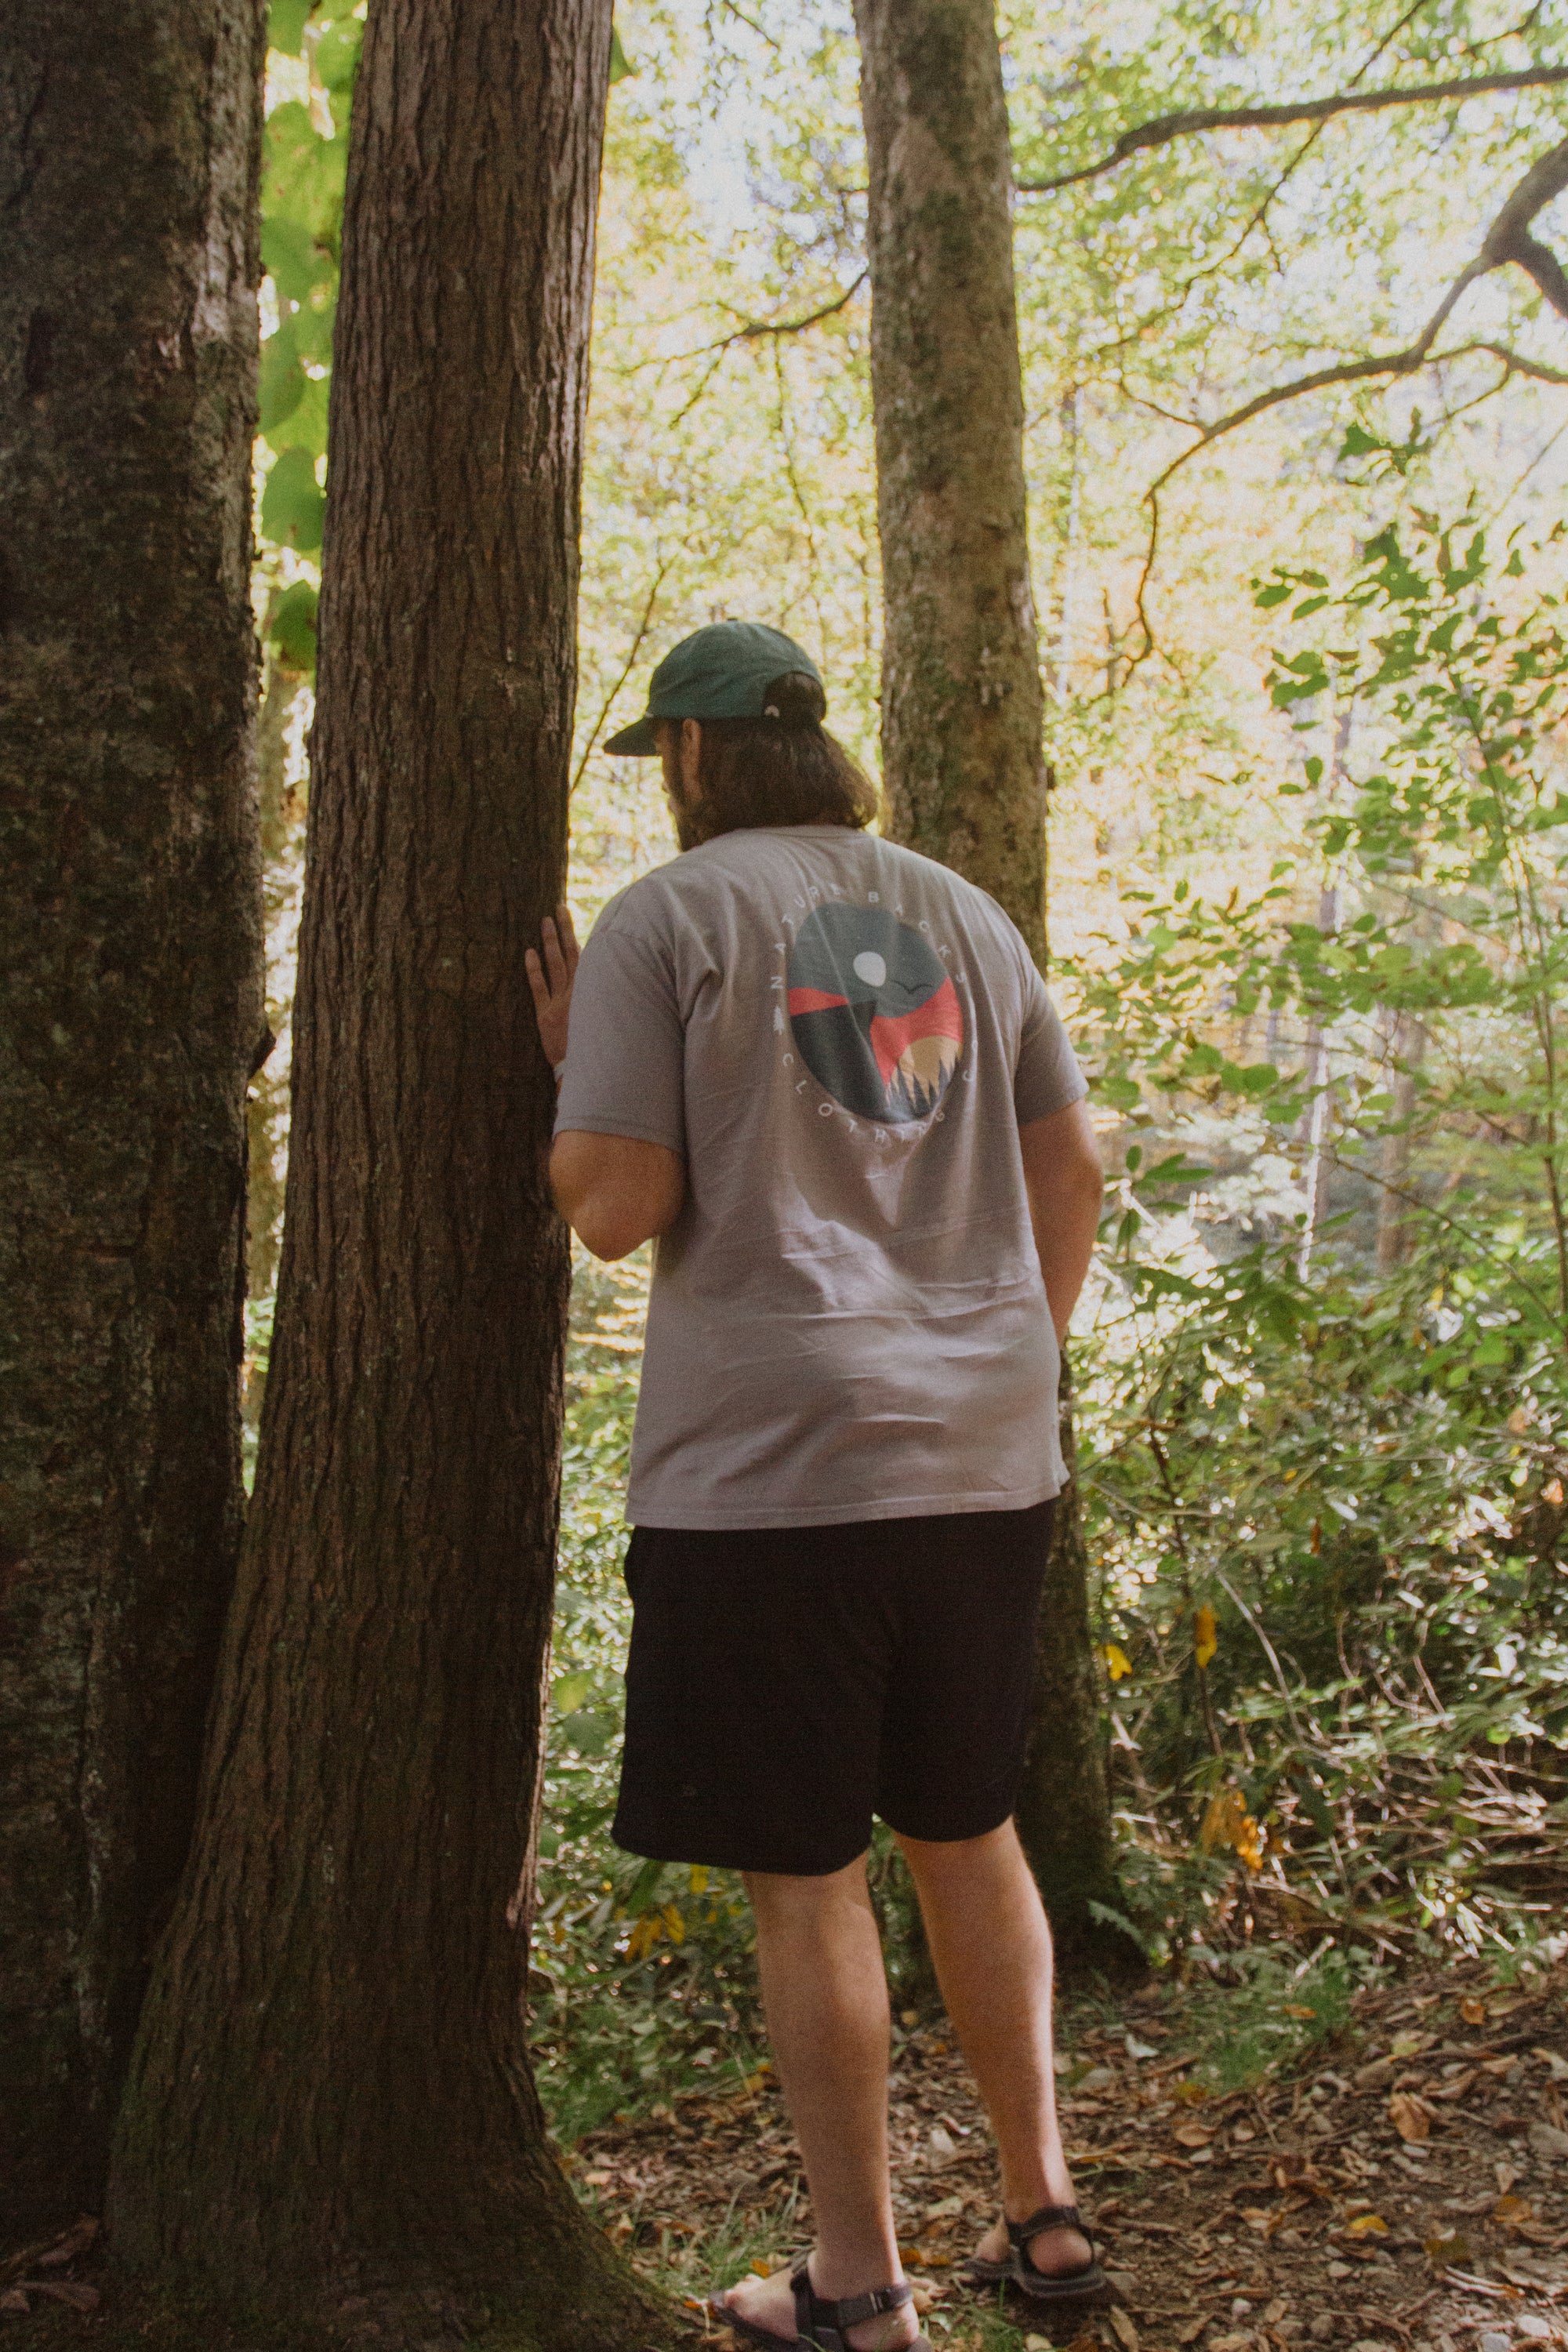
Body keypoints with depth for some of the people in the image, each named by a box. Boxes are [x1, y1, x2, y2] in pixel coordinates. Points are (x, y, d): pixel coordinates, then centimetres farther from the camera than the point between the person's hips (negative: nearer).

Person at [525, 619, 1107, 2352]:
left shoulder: (663, 920, -4)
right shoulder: (963, 915, 13)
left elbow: (617, 1209, -11)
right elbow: (1070, 1169, 15)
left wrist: (570, 1069, 7)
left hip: (772, 1470, -6)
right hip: (984, 1453, 6)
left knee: (804, 1878, 5)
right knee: (966, 1828, 20)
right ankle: (1041, 2210, 28)